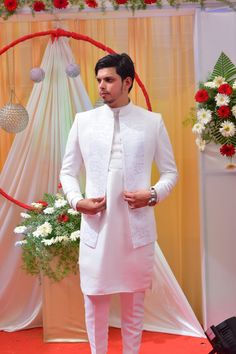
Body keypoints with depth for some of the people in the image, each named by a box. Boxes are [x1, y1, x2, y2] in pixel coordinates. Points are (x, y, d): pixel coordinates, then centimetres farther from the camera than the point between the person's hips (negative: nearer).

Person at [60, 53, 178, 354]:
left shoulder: (153, 122, 2)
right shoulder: (83, 121, 5)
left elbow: (170, 172, 7)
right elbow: (67, 171, 9)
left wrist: (154, 194, -12)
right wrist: (76, 201, -9)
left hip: (137, 226, 0)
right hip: (96, 226, 1)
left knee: (134, 301, 13)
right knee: (95, 298, 11)